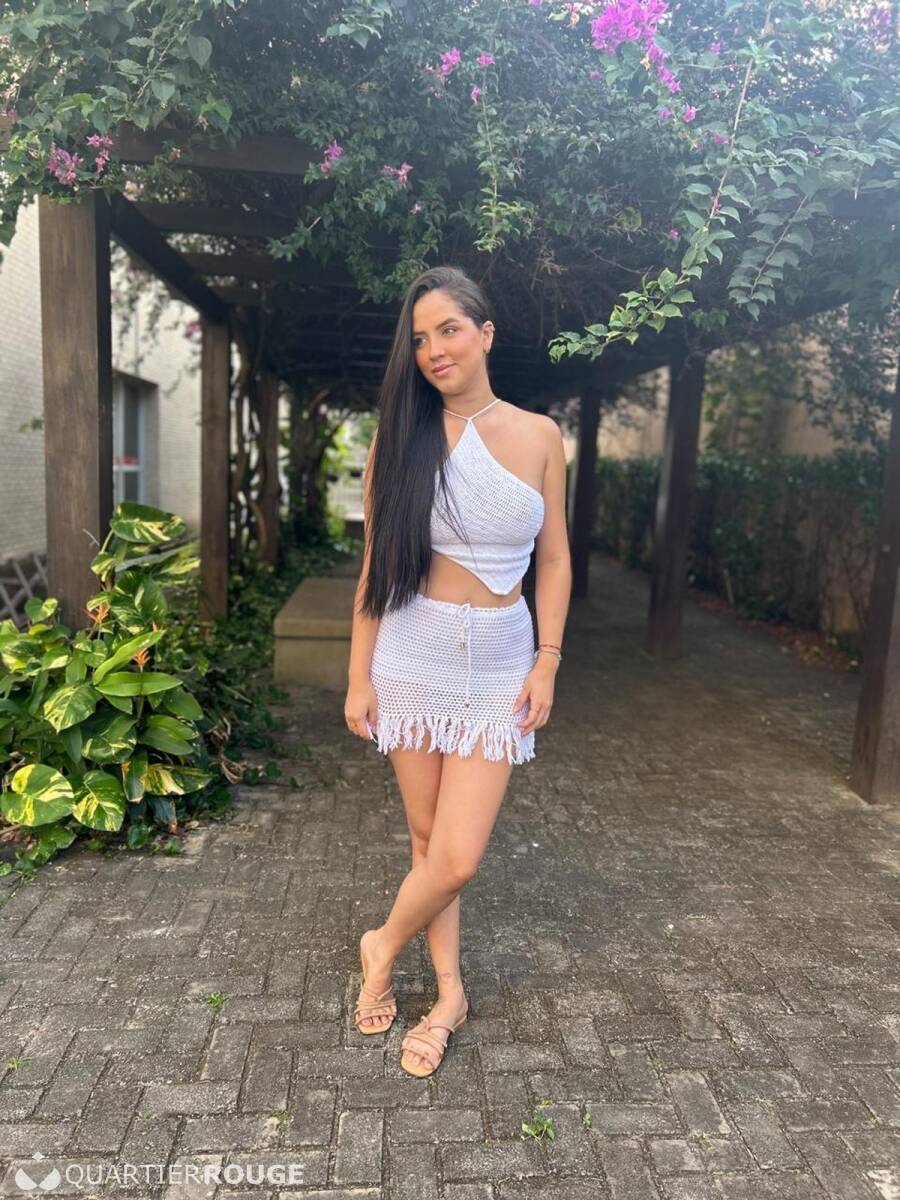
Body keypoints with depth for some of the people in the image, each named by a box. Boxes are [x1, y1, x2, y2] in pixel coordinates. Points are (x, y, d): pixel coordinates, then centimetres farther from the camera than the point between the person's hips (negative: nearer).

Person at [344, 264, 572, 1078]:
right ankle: (451, 994, 33)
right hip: (412, 661, 0)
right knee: (428, 839, 10)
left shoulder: (538, 436, 0)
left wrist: (547, 662, -2)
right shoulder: (399, 441, -1)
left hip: (499, 664, 0)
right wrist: (360, 675, 0)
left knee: (458, 856, -4)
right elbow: (376, 569, 1)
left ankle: (384, 948, 28)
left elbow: (554, 560, 4)